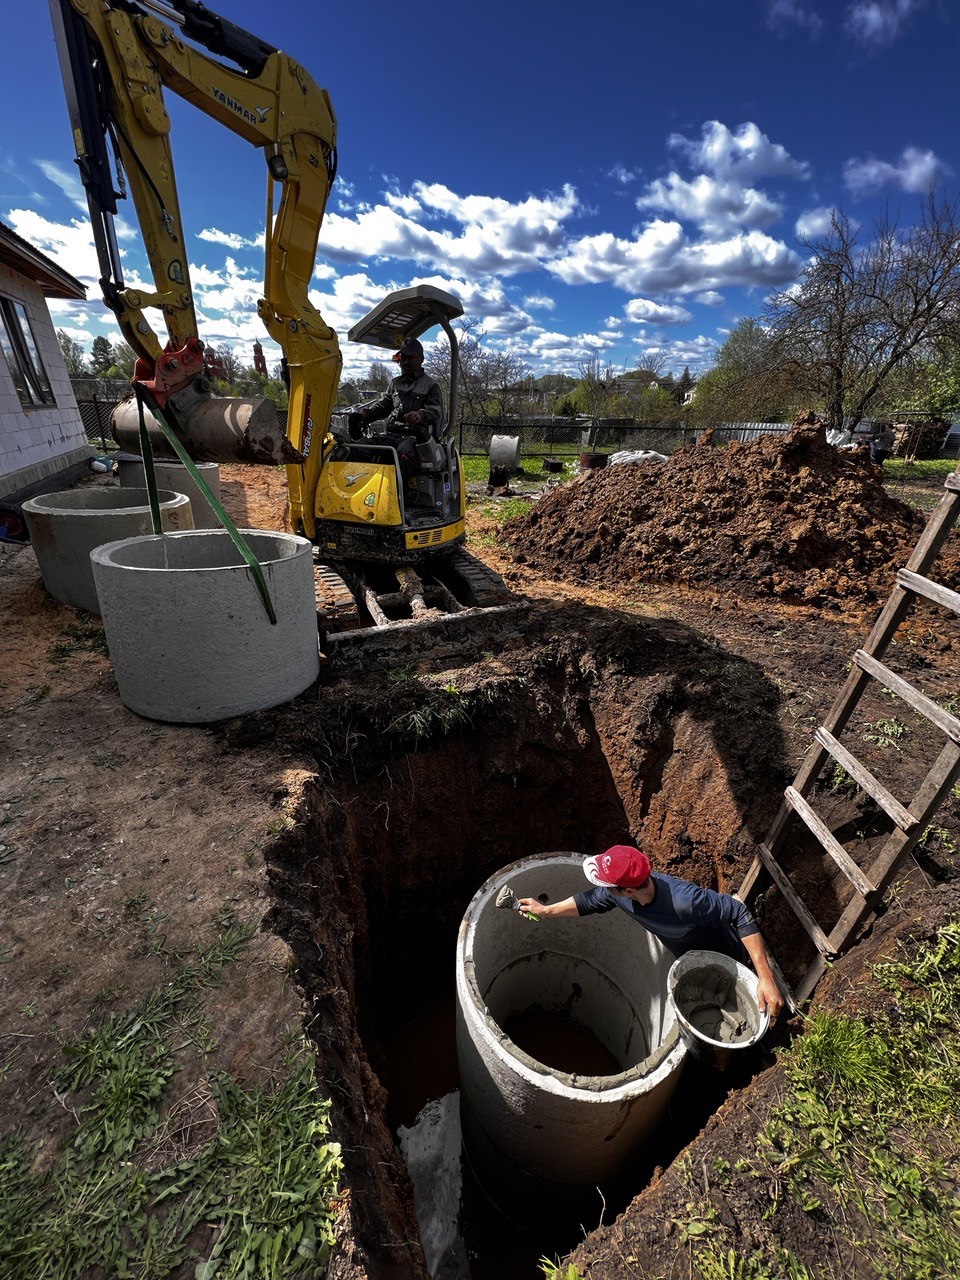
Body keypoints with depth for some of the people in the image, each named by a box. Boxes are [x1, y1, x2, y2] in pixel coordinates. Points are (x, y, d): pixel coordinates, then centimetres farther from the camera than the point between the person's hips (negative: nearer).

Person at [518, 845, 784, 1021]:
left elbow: (740, 914, -40)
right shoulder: (618, 891, -27)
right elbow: (592, 900, -7)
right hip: (691, 963, 6)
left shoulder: (684, 901, -49)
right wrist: (546, 911, -3)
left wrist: (766, 978, -41)